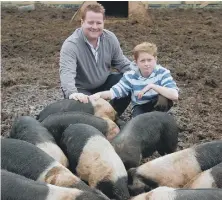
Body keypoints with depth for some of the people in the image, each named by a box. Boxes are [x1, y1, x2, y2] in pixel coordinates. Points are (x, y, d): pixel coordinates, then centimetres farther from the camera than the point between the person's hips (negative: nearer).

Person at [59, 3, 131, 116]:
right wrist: (72, 93, -60)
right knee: (83, 106, -35)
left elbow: (121, 63, 2)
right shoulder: (71, 45, -26)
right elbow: (67, 72, -40)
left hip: (104, 83, 5)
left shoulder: (110, 38, -8)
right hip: (81, 89, -5)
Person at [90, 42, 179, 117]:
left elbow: (175, 96, -33)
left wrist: (152, 86, -37)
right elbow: (113, 92, -15)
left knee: (165, 98, -33)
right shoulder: (130, 76, -14)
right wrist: (99, 94, -37)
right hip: (140, 107, 0)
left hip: (157, 106, 0)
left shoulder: (162, 72, -20)